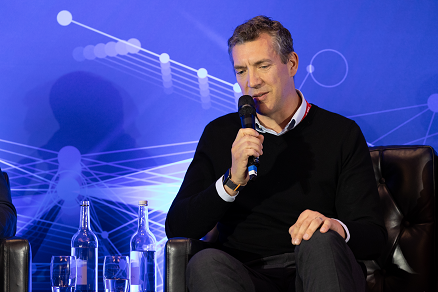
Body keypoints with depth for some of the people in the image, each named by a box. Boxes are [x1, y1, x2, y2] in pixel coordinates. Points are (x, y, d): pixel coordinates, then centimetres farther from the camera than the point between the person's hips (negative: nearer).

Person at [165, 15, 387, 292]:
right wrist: (232, 181, -11)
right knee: (205, 263, -32)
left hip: (317, 270, -1)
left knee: (320, 242, -35)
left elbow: (374, 237, 2)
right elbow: (177, 229, 5)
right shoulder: (219, 135, 13)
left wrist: (336, 228, -23)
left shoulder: (342, 134, 7)